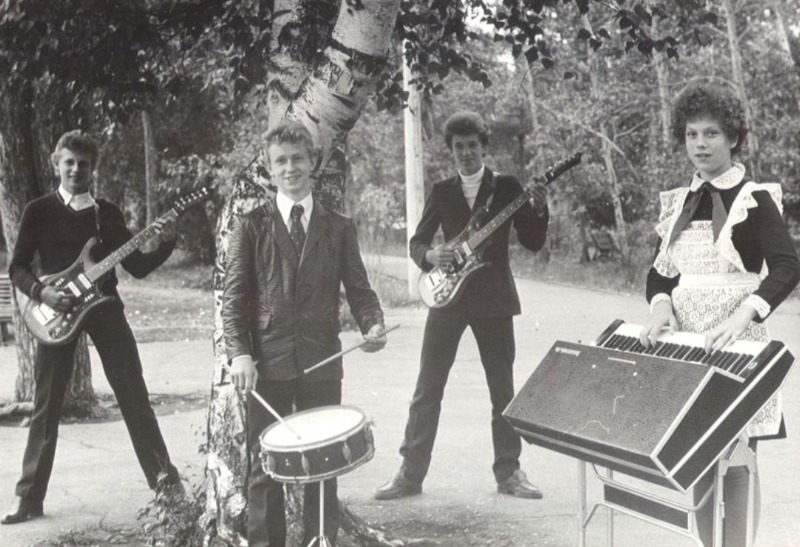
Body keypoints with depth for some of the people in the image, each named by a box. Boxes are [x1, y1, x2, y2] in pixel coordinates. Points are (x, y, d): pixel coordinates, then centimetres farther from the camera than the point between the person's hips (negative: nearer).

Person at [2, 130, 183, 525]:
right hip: (56, 313, -1)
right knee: (46, 406, 1)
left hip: (104, 308, 2)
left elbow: (137, 267, 7)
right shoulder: (39, 211, 3)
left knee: (134, 398, 1)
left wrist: (165, 245, -10)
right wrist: (43, 292, -15)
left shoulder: (107, 212, 9)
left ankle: (165, 479, 8)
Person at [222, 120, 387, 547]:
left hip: (321, 364, 1)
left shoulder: (339, 228, 9)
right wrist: (239, 353, -14)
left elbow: (358, 289, 8)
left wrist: (373, 324, -13)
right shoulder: (250, 226, 4)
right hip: (267, 363, -1)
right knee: (265, 467, 4)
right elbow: (233, 297, -1)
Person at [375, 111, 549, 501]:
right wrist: (429, 256, -13)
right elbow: (417, 241, 9)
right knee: (427, 388, 1)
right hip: (448, 295, 1)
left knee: (503, 389, 4)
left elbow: (532, 243, 0)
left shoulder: (507, 187, 3)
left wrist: (539, 212, -19)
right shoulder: (441, 192, 8)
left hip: (493, 299, -1)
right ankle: (411, 473, 8)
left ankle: (508, 471, 15)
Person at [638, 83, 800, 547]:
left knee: (736, 462, -1)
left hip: (735, 346, -5)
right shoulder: (679, 202, 11)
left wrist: (742, 315, -31)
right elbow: (660, 272, 13)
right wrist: (661, 305, -9)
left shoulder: (754, 199, -7)